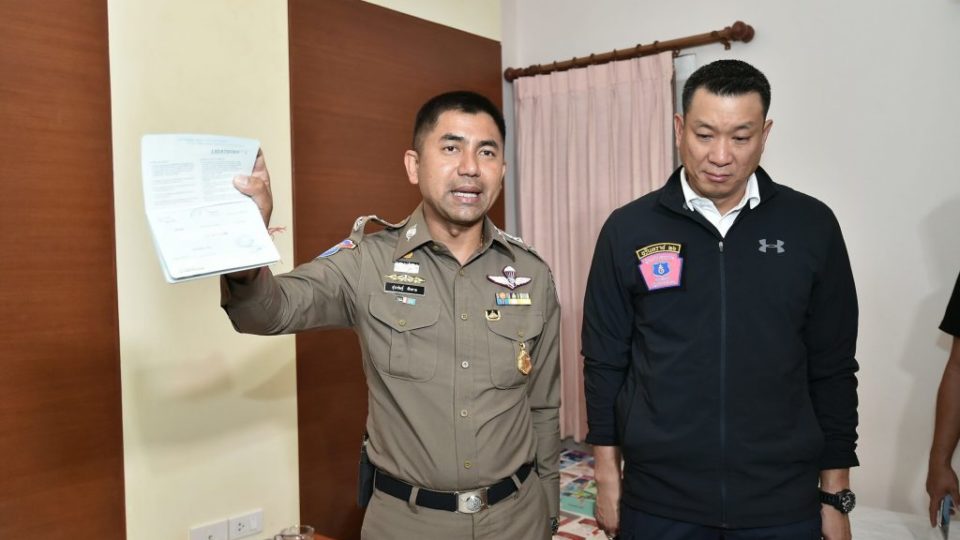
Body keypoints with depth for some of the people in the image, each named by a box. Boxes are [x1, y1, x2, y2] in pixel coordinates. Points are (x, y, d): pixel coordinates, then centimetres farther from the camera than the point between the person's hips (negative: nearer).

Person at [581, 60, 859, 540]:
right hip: (657, 499, 0)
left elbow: (833, 369, 2)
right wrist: (607, 475, 0)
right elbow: (604, 362, 0)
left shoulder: (811, 226, -3)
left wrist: (835, 493, 4)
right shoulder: (628, 229, -5)